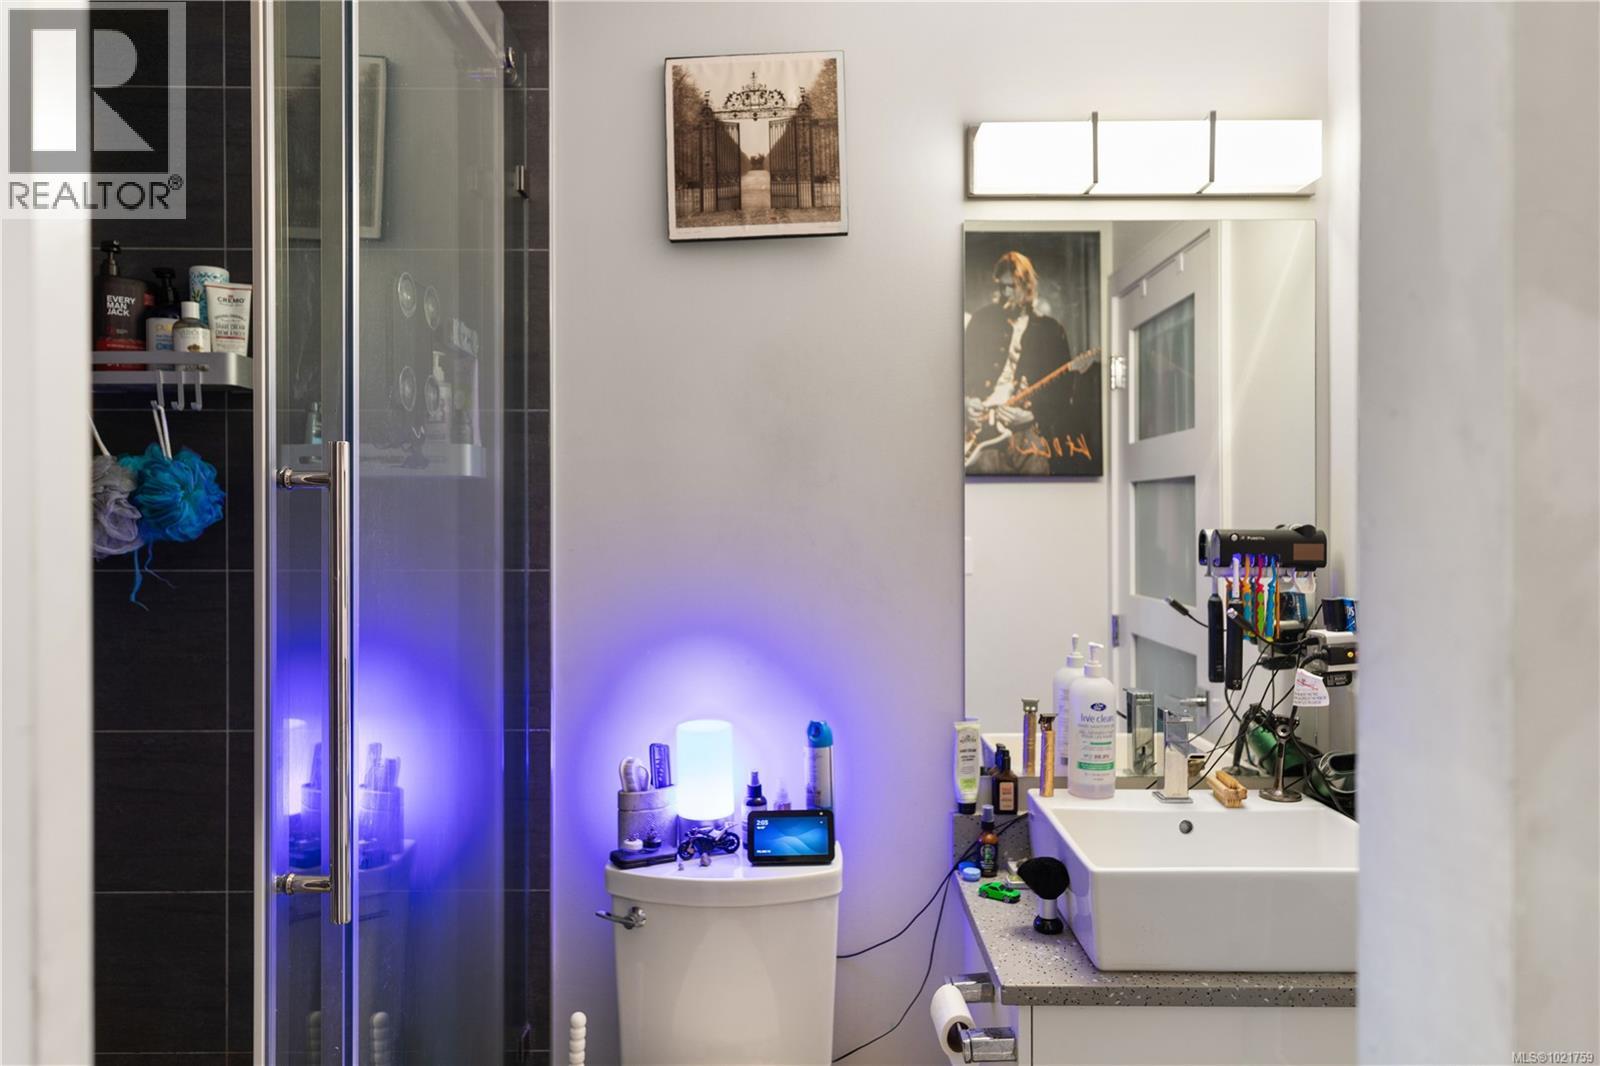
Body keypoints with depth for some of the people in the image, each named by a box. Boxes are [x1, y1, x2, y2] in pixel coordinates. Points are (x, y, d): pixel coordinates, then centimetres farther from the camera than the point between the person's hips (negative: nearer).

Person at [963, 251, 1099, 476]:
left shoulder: (1051, 329, 7)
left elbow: (1062, 389, 4)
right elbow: (964, 368, 14)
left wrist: (1033, 413, -10)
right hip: (983, 427, 0)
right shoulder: (981, 319, 11)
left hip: (1030, 430, 0)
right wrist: (967, 400, -3)